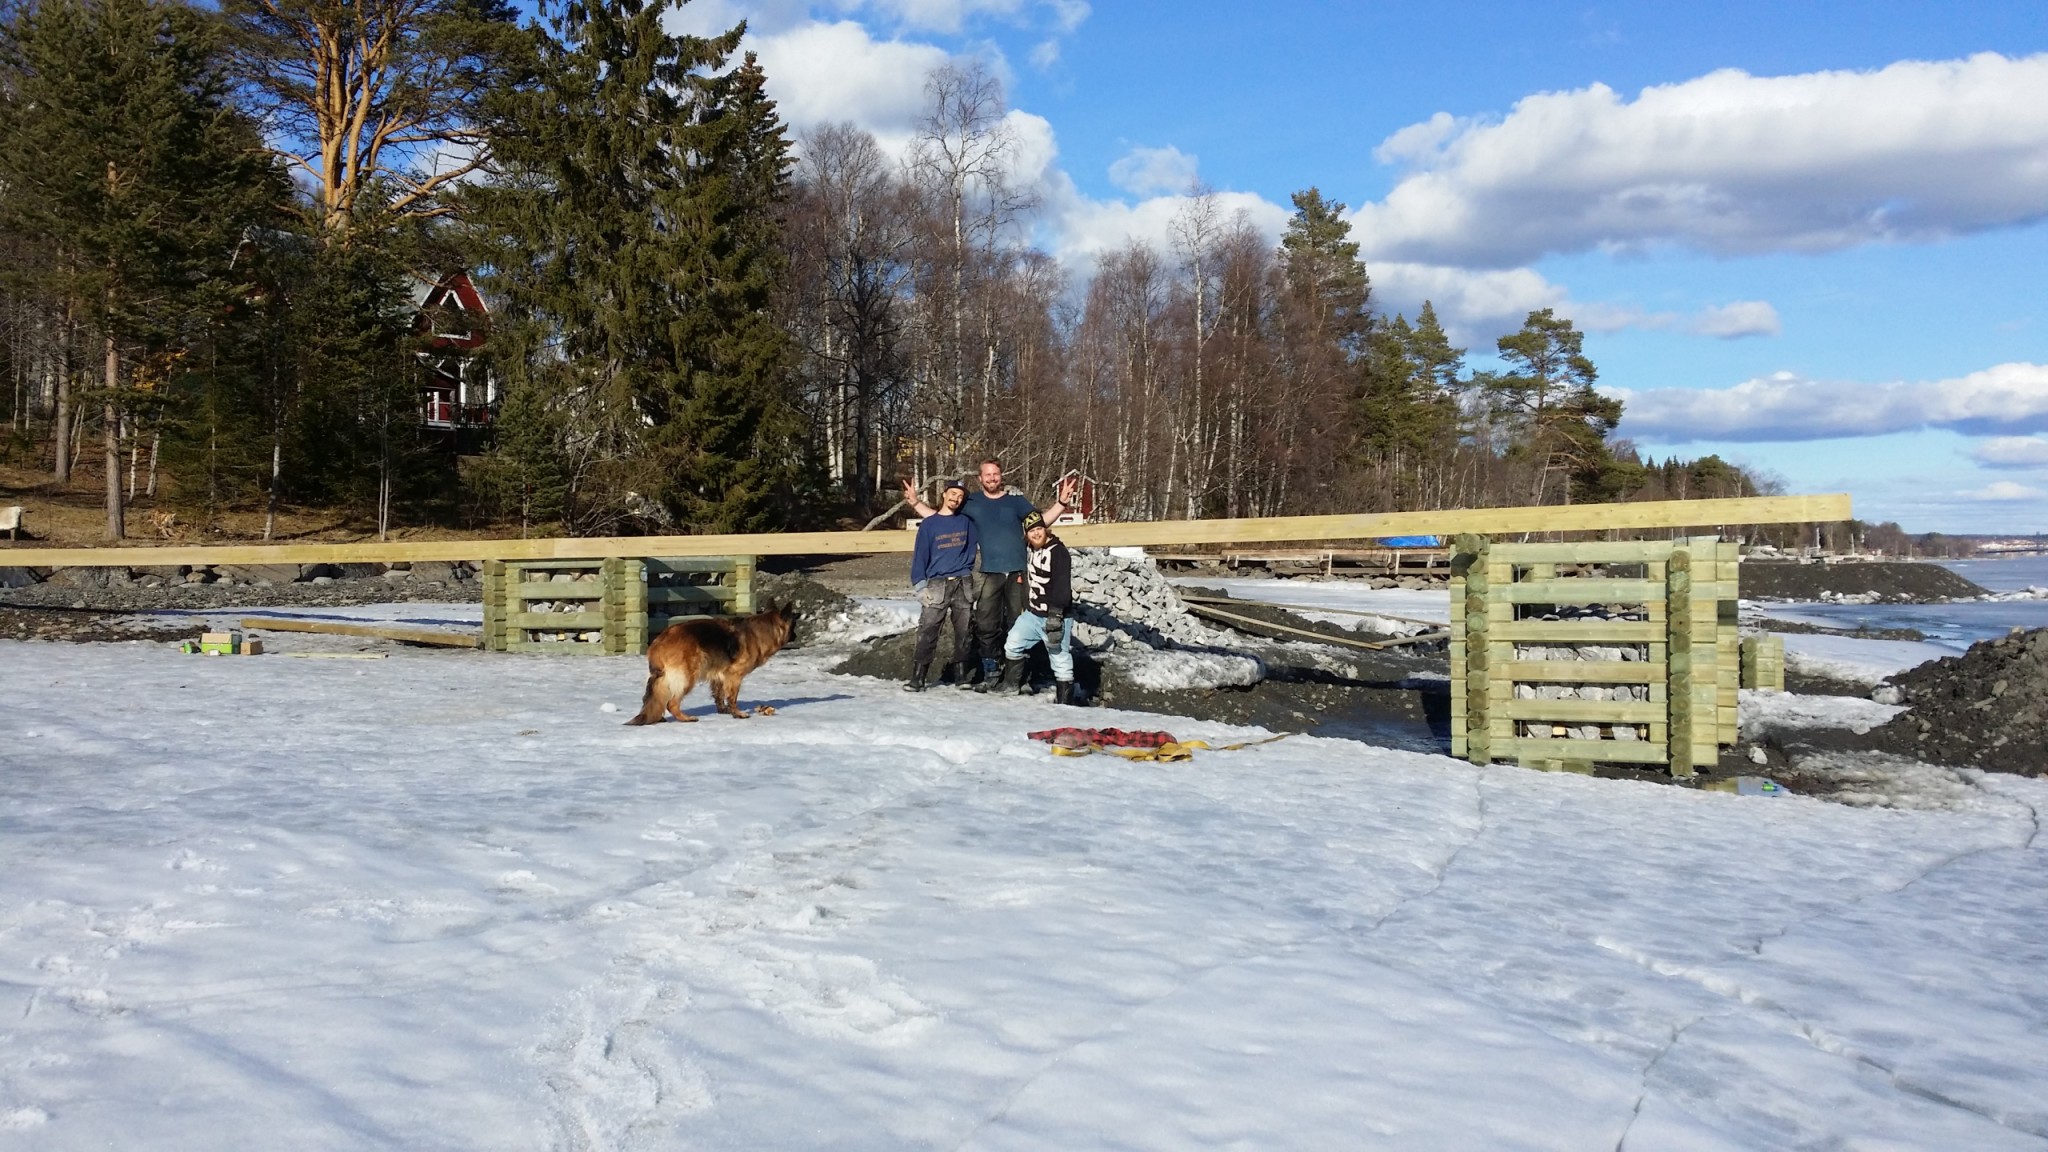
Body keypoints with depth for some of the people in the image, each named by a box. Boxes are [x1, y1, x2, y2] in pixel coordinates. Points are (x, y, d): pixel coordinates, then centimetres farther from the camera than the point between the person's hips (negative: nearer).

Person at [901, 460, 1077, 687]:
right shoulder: (971, 502, 6)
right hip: (990, 573, 0)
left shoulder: (1015, 501, 6)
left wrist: (1062, 502, -11)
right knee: (986, 625, -1)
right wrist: (916, 502, 2)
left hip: (1017, 571, 0)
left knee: (1016, 623, 5)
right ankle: (987, 672, 8)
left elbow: (1041, 520, 1)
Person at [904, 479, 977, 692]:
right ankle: (917, 679, -9)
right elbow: (920, 556, 2)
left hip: (963, 584, 2)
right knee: (927, 632, -10)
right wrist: (920, 586, -4)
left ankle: (961, 676, 13)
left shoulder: (966, 522, 9)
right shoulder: (929, 524, 4)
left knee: (965, 632, 3)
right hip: (937, 585, -2)